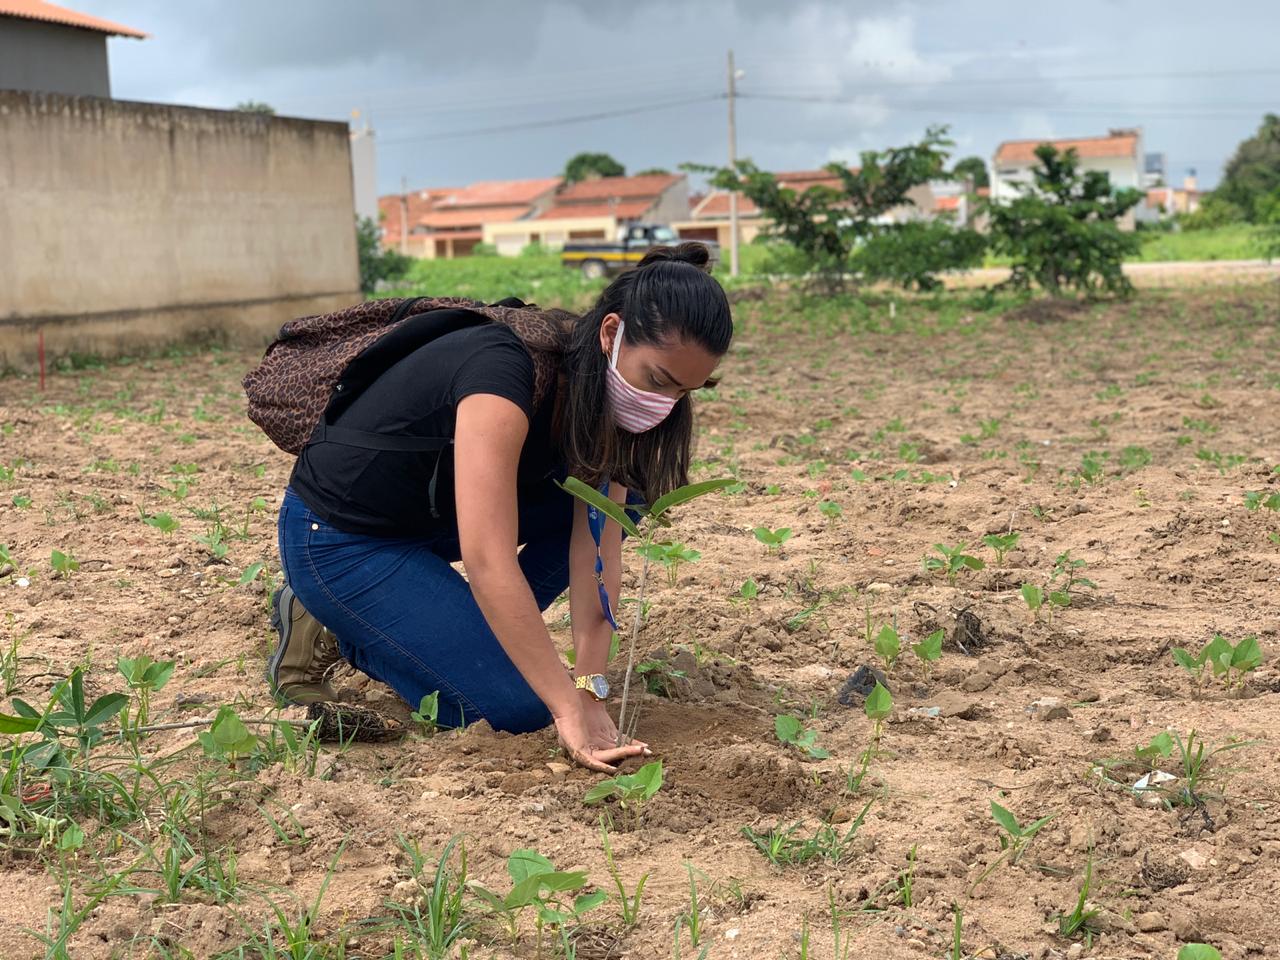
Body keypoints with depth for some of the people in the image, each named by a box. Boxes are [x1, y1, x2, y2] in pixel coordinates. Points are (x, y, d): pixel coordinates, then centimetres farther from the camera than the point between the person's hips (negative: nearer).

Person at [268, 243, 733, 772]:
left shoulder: (602, 389, -9)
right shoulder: (505, 371, -34)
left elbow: (596, 544, -13)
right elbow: (488, 563, -39)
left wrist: (591, 685, -21)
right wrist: (571, 710, -38)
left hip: (433, 515, 8)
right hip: (338, 541, -8)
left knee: (613, 493, -6)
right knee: (518, 706, -15)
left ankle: (492, 633, 4)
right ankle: (334, 630, 1)